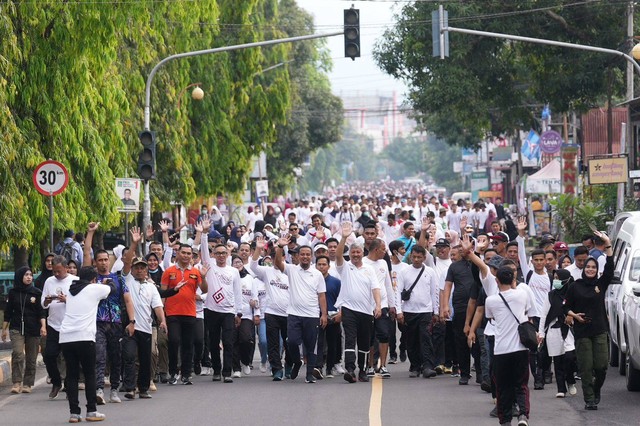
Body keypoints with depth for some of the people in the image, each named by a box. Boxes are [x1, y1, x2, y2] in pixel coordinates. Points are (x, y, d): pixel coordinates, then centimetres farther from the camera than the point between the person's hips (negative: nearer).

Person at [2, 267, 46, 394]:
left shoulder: (36, 293, 4)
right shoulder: (13, 293, 6)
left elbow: (41, 312, 0)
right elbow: (8, 312, 12)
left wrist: (43, 326, -14)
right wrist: (4, 329, 11)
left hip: (33, 329, 1)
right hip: (16, 328, -1)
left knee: (31, 358, 2)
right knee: (17, 353, -18)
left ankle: (27, 384, 11)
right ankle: (17, 383, -19)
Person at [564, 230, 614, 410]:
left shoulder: (601, 284, 8)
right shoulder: (574, 287, 5)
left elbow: (610, 267, -3)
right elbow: (567, 307, 10)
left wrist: (608, 244, -10)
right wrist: (574, 315, -11)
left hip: (600, 330, 1)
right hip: (582, 331, -1)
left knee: (601, 365, -4)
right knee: (586, 367, -3)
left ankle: (596, 391, 22)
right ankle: (589, 399, 2)